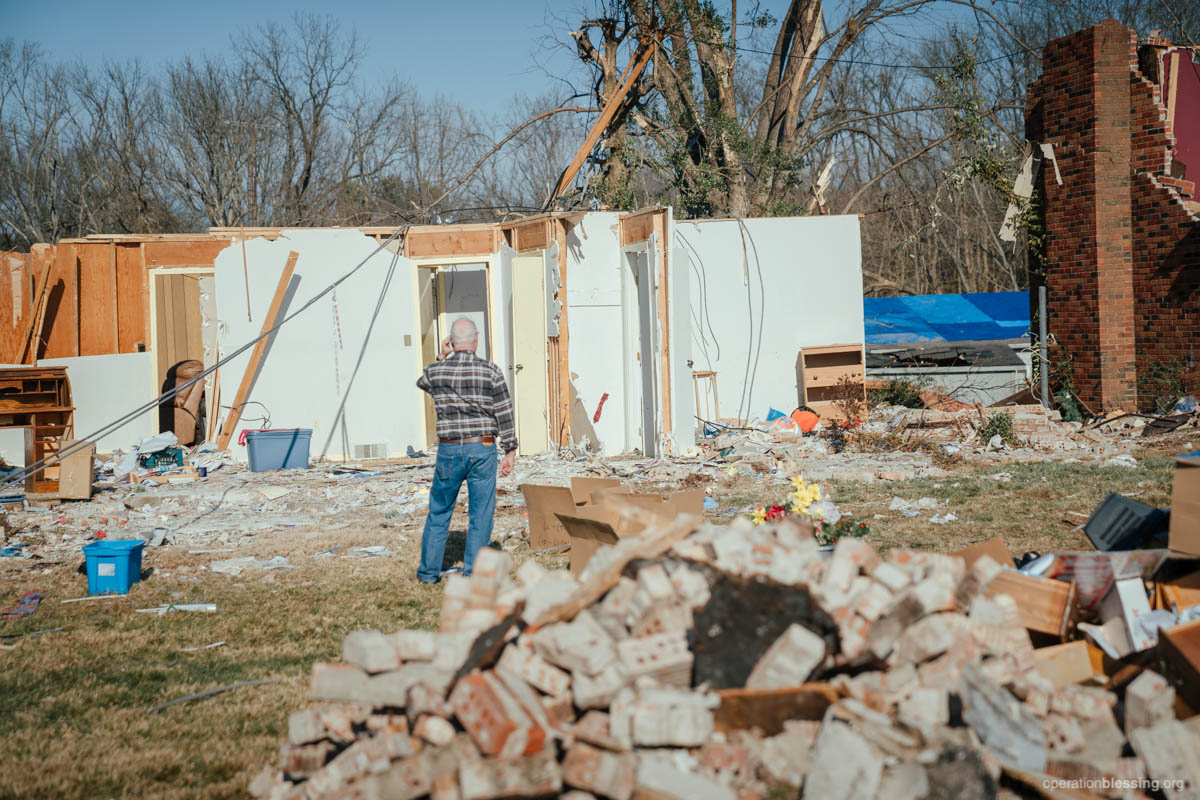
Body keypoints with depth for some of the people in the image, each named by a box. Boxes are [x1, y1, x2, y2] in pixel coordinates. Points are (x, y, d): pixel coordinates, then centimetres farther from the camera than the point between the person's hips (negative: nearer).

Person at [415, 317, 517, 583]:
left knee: (439, 511, 14)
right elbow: (504, 414, -4)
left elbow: (422, 382, 25)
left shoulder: (436, 371, -1)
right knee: (481, 513, 6)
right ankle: (473, 572, 6)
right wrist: (510, 451, 2)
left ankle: (428, 570, 20)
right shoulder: (491, 372, -6)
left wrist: (441, 358, 19)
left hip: (448, 451, 2)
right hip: (482, 450, -2)